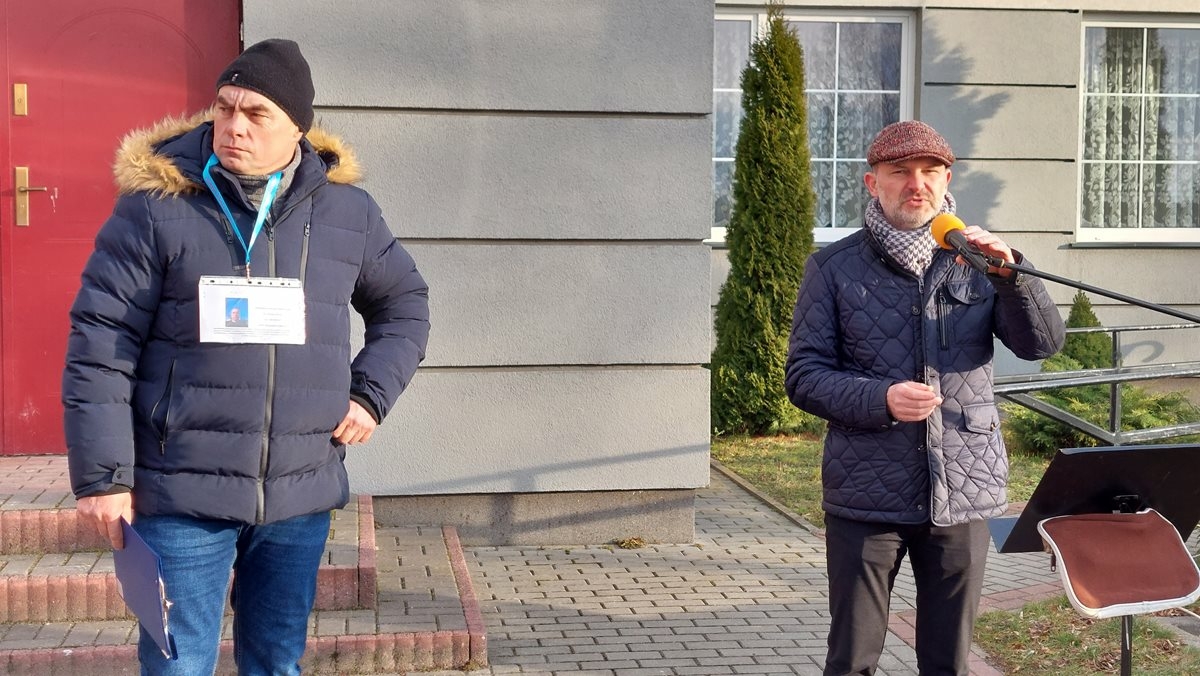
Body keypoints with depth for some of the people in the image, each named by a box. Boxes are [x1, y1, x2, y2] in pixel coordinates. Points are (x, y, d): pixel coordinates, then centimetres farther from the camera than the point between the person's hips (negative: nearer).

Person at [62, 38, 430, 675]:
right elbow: (100, 344, -6)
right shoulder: (156, 204, -7)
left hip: (300, 496, 3)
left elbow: (404, 304, 20)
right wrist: (101, 475, -9)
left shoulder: (348, 212, 4)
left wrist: (371, 394, 5)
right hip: (183, 494, -3)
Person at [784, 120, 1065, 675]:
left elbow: (1042, 342, -3)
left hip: (964, 491, 2)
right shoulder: (834, 268, 0)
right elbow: (803, 375, -4)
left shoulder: (976, 261, 7)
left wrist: (1010, 274, -21)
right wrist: (881, 400, -20)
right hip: (865, 498, -2)